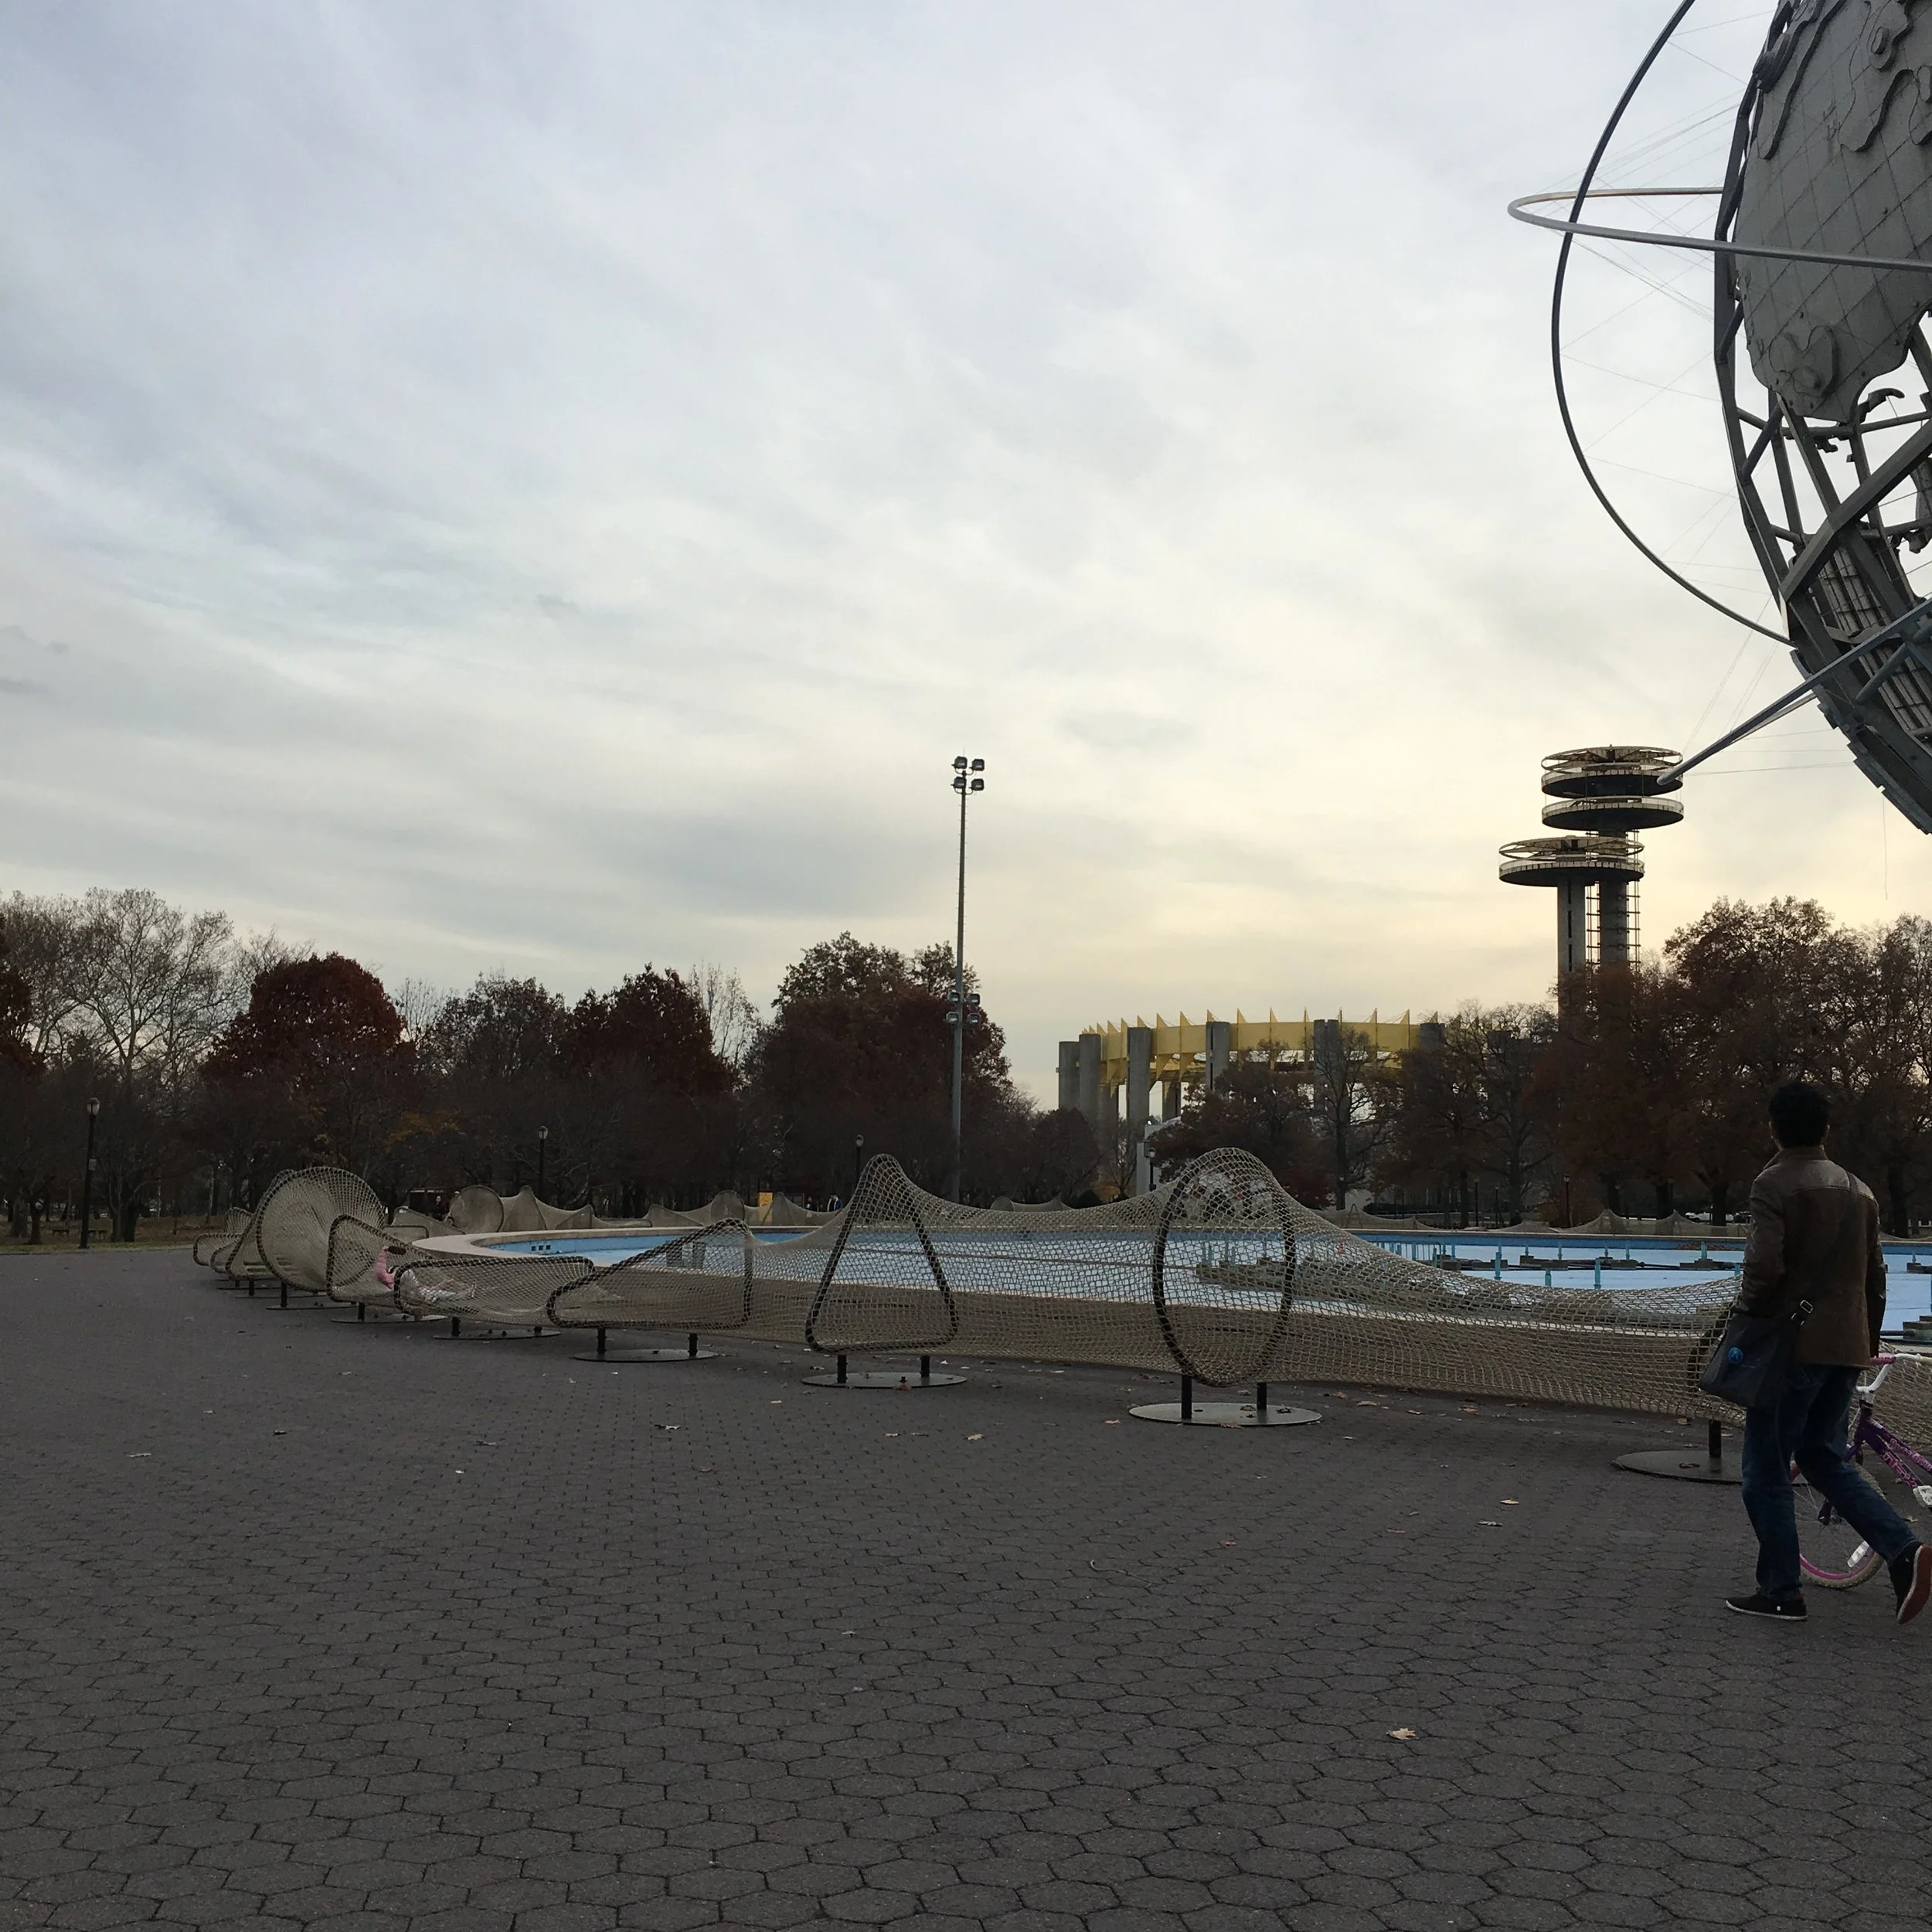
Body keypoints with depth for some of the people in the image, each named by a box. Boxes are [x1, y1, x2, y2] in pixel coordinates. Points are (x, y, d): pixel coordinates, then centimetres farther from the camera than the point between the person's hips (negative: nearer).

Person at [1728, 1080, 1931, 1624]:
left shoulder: (1773, 1184, -11)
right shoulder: (1859, 1190, 12)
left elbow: (1765, 1265, -23)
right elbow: (1875, 1277, 16)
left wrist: (1746, 1316, -7)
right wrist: (1868, 1343, 24)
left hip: (1791, 1345, -7)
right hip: (1847, 1347, 7)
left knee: (1767, 1471, 4)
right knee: (1823, 1457, 19)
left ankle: (1781, 1592, 7)